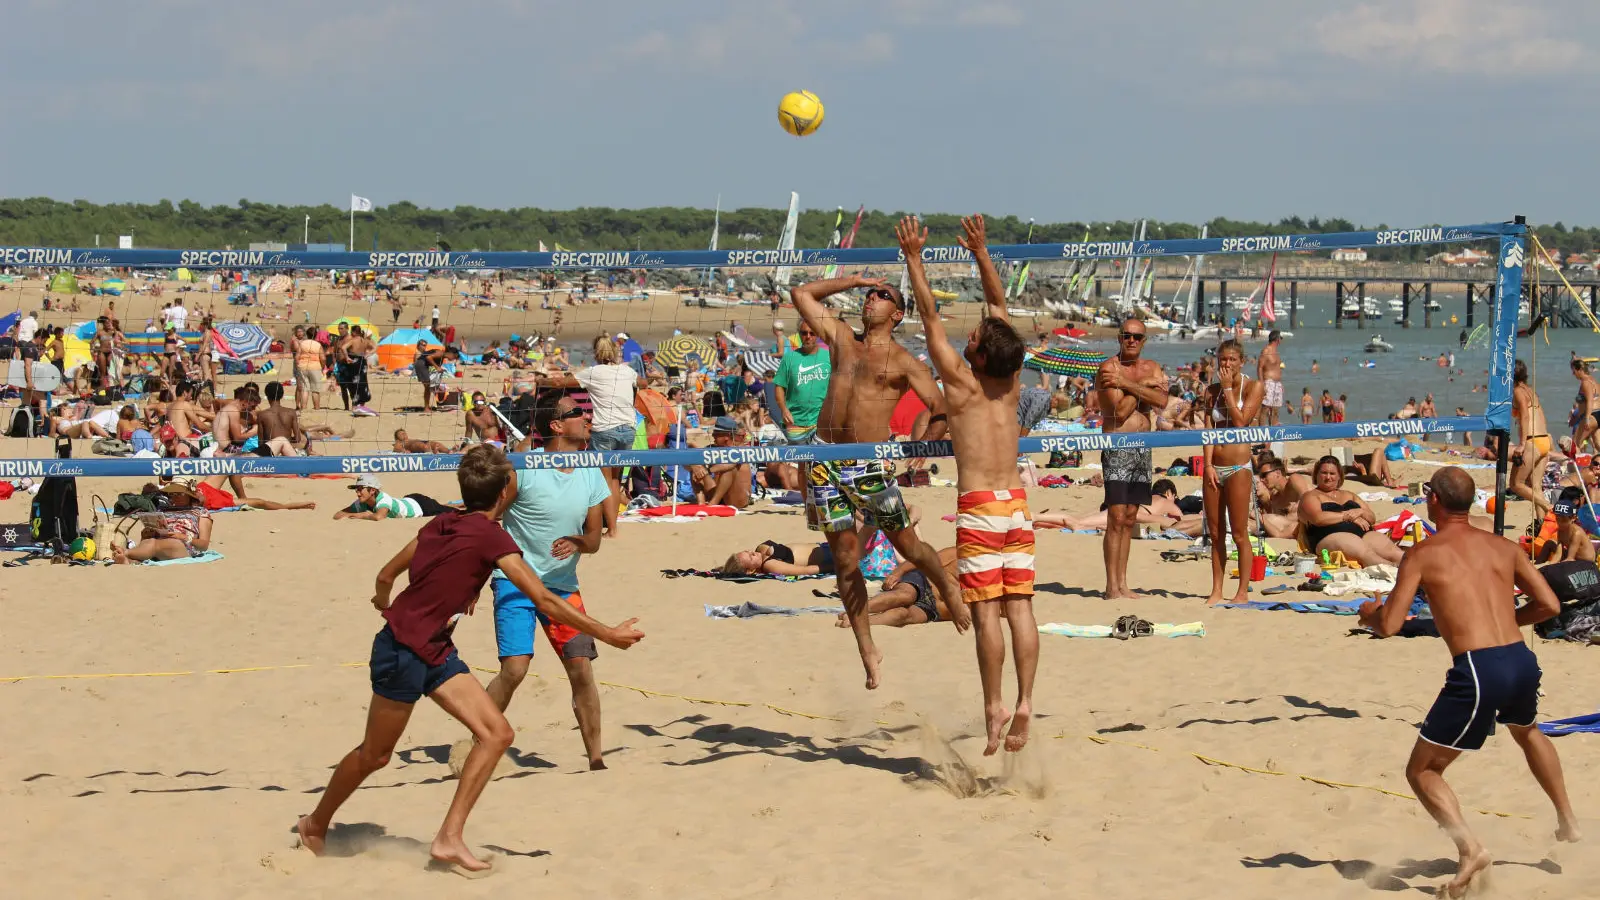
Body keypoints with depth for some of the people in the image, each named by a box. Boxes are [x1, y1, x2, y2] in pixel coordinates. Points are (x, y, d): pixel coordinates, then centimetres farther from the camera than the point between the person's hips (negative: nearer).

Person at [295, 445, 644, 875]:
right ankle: (315, 823, 31)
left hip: (436, 651, 9)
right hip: (402, 653, -9)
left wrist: (384, 600, 38)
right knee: (375, 755, 8)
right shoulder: (490, 536, -20)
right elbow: (545, 601, -22)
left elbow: (386, 575, 14)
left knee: (497, 733, -1)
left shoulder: (442, 524, 4)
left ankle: (449, 839, 1)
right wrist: (608, 634, -16)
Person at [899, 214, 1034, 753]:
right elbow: (998, 304, 15)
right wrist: (980, 252, 17)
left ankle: (994, 709, -8)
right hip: (1016, 504, 5)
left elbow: (930, 316, -2)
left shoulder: (962, 382, -6)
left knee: (985, 613, -5)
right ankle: (1024, 704, -2)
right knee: (1020, 608, 2)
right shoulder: (1012, 380, 6)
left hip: (978, 508, -5)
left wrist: (913, 258, 4)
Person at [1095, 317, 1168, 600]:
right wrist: (1143, 386, -8)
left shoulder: (1152, 369, 11)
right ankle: (1111, 586, -9)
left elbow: (1162, 401, -9)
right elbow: (1120, 411, -17)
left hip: (1143, 447, 6)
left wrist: (1127, 384, -16)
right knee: (1116, 518, -10)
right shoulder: (1109, 368, -7)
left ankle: (1122, 583, 13)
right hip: (1117, 447, -6)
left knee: (1130, 520, 9)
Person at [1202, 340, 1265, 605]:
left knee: (1239, 533, -4)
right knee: (1215, 533, 8)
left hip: (1238, 466, -5)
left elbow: (1240, 421, -14)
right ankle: (1216, 591, 14)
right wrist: (1208, 465, -5)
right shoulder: (1212, 391, 11)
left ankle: (1243, 592, 1)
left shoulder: (1253, 387, -2)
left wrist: (1228, 388, -8)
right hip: (1214, 467, 5)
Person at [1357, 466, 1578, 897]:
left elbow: (1389, 626, -2)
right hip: (1522, 661, 6)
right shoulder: (1503, 547, 14)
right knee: (1527, 731, 41)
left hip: (1477, 671, -6)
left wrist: (1369, 613, 21)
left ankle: (1469, 847, -14)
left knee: (1422, 770, 8)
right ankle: (1567, 819, 44)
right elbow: (1550, 605, 11)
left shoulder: (1424, 554, 1)